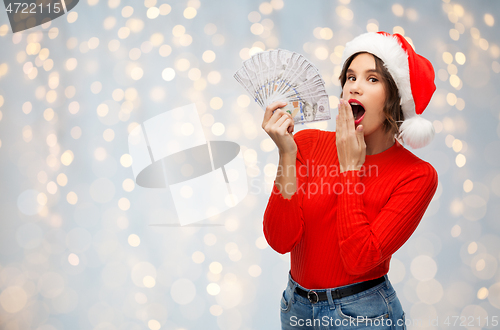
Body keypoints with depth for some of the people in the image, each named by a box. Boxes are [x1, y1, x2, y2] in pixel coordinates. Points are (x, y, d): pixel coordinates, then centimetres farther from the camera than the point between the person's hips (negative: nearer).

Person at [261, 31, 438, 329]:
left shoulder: (417, 175, -12)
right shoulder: (307, 143, -5)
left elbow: (359, 259, -22)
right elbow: (281, 240, -14)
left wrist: (349, 167, -18)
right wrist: (287, 154, -21)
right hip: (297, 305, 3)